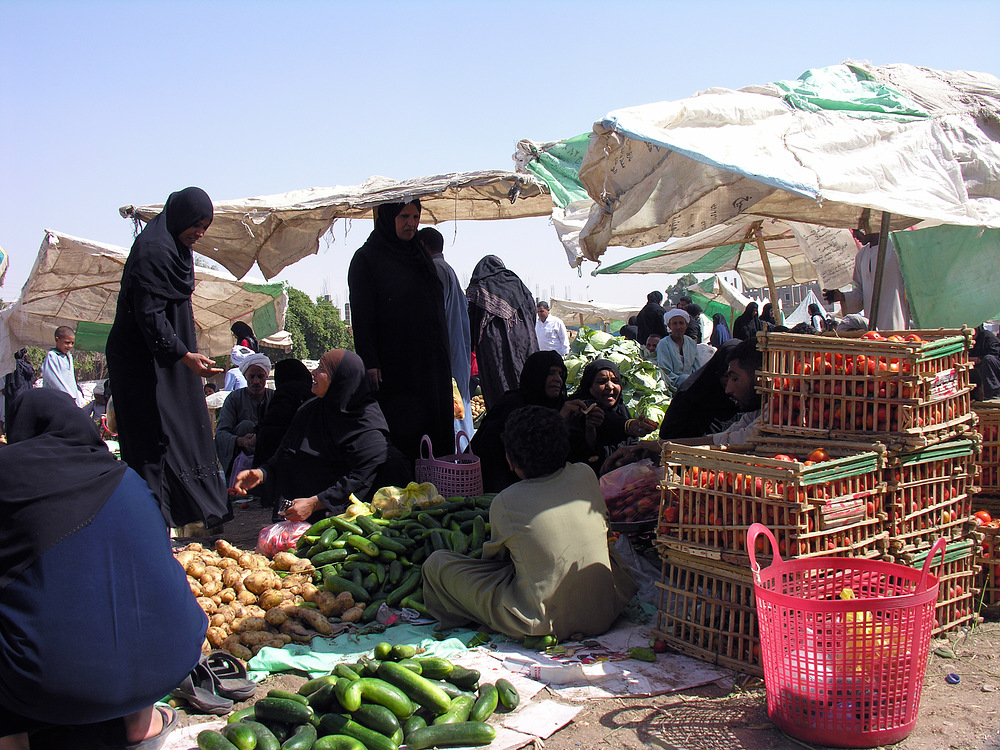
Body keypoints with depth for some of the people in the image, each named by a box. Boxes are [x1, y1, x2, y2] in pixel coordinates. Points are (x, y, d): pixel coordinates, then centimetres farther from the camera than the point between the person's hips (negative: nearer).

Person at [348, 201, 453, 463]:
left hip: (430, 361, 7)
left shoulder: (420, 256, 17)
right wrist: (369, 363, -18)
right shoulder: (367, 259, -4)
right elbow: (361, 316, -10)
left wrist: (441, 357, 19)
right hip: (393, 365, -6)